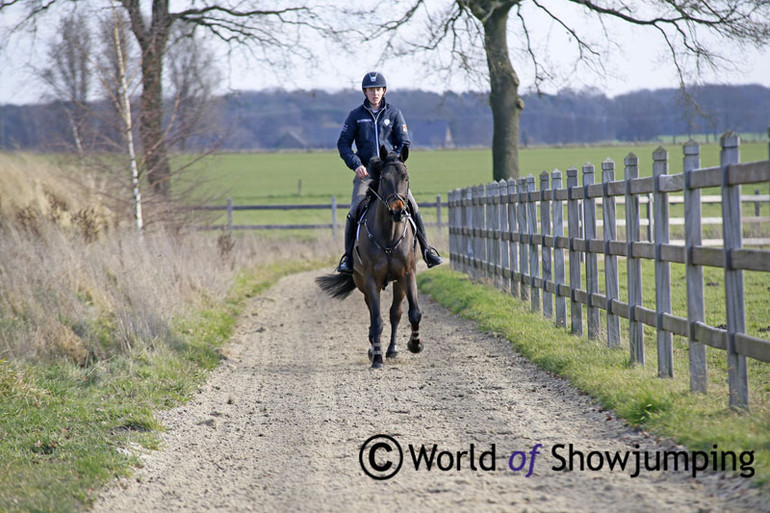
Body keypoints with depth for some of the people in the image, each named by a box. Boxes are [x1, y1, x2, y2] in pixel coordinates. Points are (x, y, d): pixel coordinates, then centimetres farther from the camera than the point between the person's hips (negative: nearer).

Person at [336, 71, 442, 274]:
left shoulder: (394, 114, 7)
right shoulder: (356, 115, 6)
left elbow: (404, 144, 6)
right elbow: (343, 144, 5)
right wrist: (356, 165, -10)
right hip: (365, 172, 0)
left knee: (412, 207, -11)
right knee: (354, 212, -16)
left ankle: (427, 250, 0)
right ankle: (348, 257, -5)